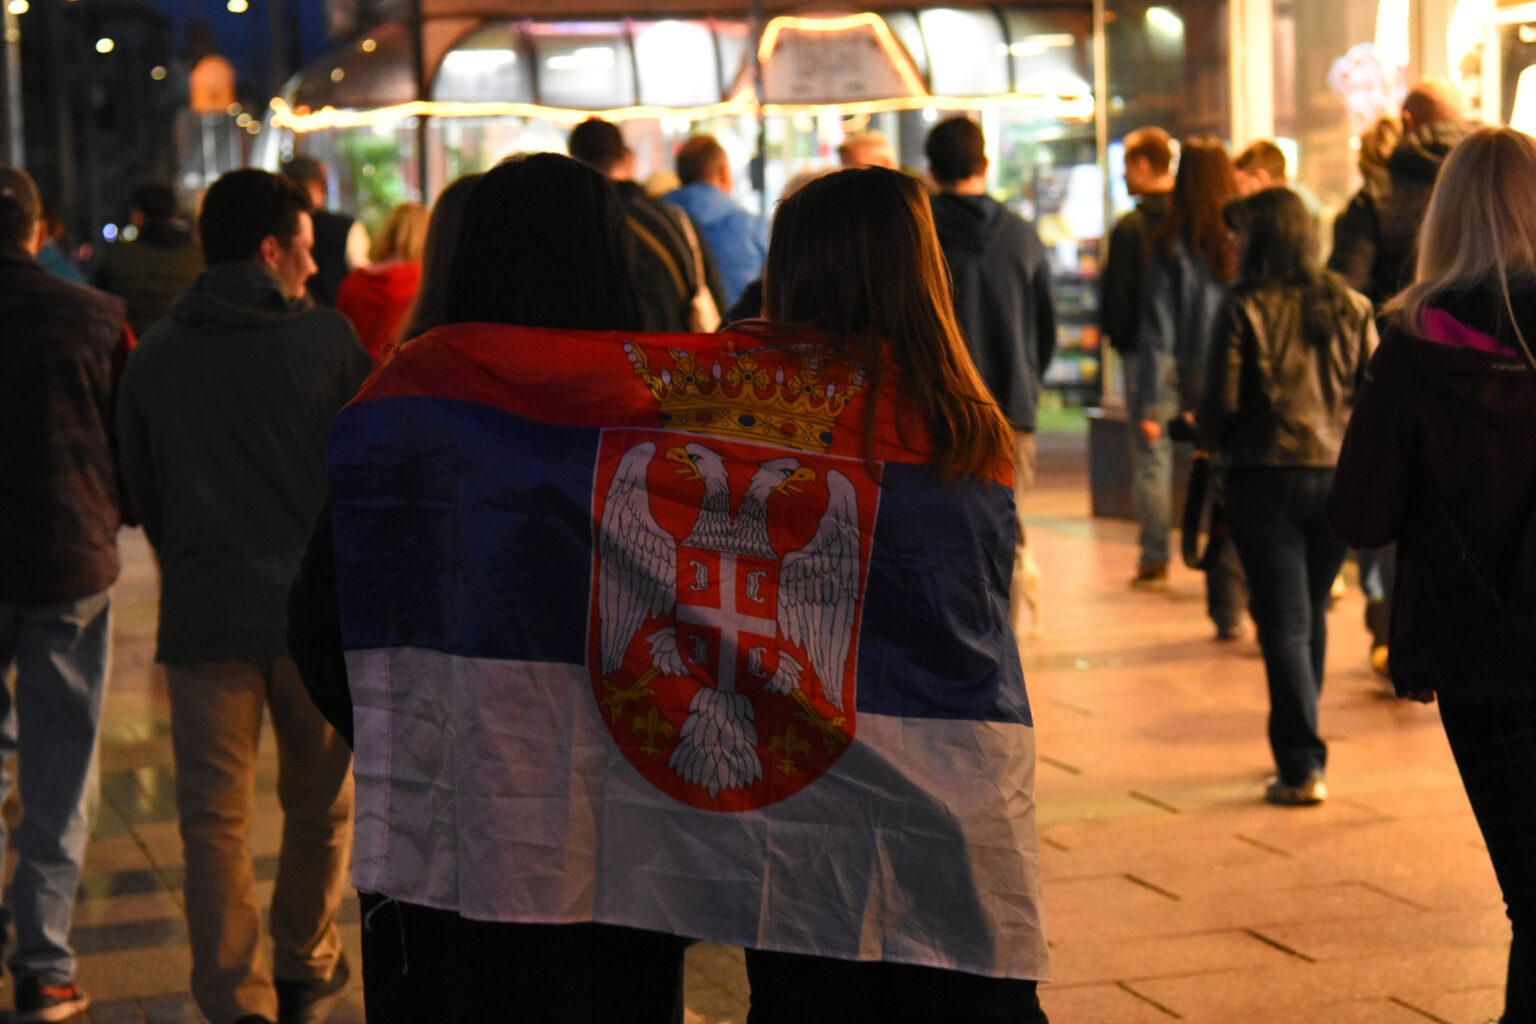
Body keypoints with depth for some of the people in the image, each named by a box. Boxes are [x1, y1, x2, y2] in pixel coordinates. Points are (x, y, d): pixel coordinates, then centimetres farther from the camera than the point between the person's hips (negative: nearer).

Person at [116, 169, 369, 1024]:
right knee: (321, 807, 17)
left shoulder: (153, 356, 2)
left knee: (216, 820, 4)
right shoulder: (329, 338, -5)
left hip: (203, 614, 1)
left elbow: (144, 498, 9)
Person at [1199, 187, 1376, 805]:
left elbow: (1222, 401, -9)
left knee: (1283, 624, 0)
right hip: (1338, 476, 4)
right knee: (1313, 613, 19)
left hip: (1266, 476, -4)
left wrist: (1213, 442, 12)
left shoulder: (1245, 308, -8)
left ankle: (1302, 766, -4)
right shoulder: (1351, 307, 4)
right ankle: (1304, 746, 28)